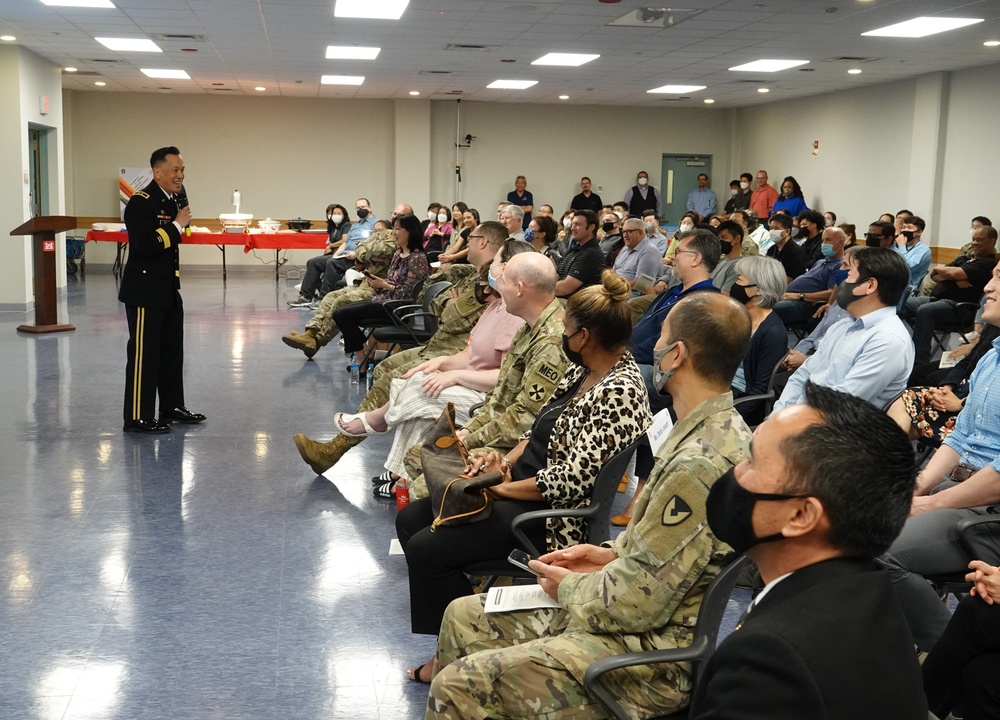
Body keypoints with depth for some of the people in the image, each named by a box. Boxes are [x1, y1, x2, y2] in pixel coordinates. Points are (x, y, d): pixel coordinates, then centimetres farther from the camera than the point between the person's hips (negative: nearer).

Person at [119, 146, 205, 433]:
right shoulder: (141, 202, -16)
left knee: (172, 351, 16)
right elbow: (144, 244, -26)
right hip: (144, 290, -9)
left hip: (168, 288, 9)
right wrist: (177, 225, -20)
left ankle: (172, 407, 28)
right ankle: (137, 418, 3)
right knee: (143, 354, -4)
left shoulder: (174, 199, 10)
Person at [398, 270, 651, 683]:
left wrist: (505, 487, -15)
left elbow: (572, 481, -27)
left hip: (555, 513, -10)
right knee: (410, 520, 6)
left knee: (425, 548, -16)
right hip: (522, 481, 11)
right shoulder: (583, 370, 6)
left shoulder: (619, 392, -24)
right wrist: (507, 461, -1)